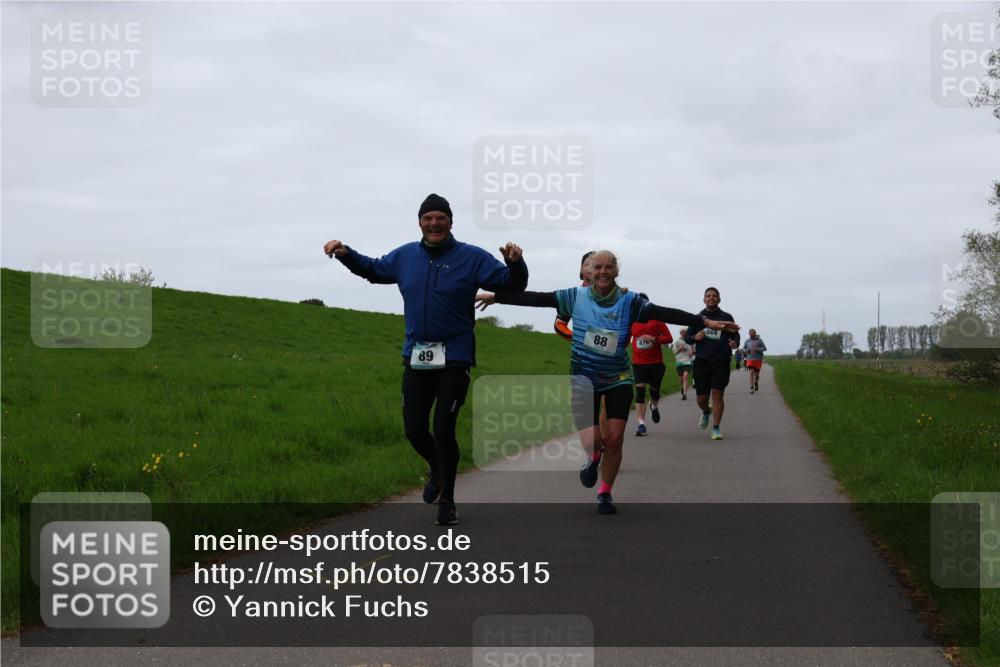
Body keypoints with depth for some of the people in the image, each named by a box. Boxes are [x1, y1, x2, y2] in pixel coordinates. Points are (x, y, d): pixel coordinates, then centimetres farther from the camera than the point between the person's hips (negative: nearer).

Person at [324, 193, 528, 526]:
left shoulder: (472, 258, -6)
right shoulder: (405, 256, 7)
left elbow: (512, 284, -8)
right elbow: (374, 270, 25)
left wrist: (514, 263, -30)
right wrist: (345, 254, 10)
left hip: (454, 360, -4)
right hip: (416, 358, 4)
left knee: (443, 431, -5)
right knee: (414, 429, 6)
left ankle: (446, 501, 12)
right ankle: (436, 469, 39)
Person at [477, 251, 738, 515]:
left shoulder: (629, 301, -7)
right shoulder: (576, 297, -5)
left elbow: (665, 313, -15)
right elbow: (537, 299, -5)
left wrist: (705, 322, -24)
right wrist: (496, 297, -9)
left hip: (618, 379, 1)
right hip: (583, 379, -1)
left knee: (614, 439, -4)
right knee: (592, 441, -13)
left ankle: (605, 493, 19)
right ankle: (594, 456, 26)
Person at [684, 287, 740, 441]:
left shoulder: (726, 317, 9)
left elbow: (735, 335, 14)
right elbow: (687, 337, 14)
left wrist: (735, 343, -9)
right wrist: (695, 337, -9)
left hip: (721, 361, -1)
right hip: (702, 361, 2)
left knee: (717, 393, -11)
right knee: (701, 397, 3)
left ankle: (716, 428, -7)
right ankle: (706, 412, 39)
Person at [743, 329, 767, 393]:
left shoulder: (759, 340, -1)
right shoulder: (747, 341, 7)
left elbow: (764, 348, -4)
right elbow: (744, 349, 18)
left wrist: (756, 349, -17)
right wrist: (746, 350, -6)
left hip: (758, 359, -1)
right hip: (750, 359, 1)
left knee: (756, 374, 3)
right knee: (751, 372, -15)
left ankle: (756, 383, 36)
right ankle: (752, 388, -15)